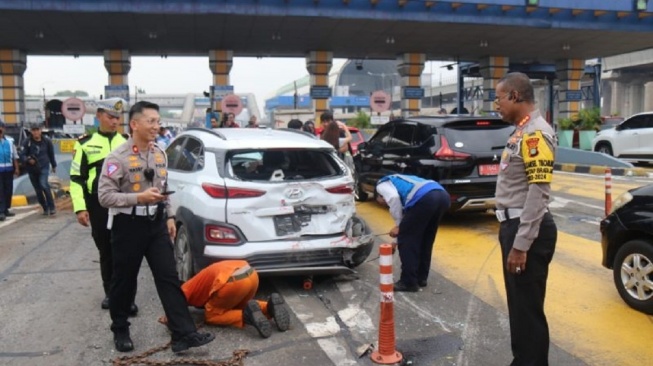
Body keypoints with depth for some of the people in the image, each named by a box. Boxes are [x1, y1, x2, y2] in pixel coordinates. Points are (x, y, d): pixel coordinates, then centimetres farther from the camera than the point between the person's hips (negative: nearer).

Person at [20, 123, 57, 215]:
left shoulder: (47, 141, 1)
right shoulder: (27, 142, -2)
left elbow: (51, 154, 12)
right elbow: (22, 155, -5)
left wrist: (54, 165, 20)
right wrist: (28, 160, -26)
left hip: (44, 167, -2)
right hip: (32, 169, 2)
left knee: (44, 184, -23)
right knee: (38, 190, 7)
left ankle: (52, 206, -13)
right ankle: (45, 209, 21)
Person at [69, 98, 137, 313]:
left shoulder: (128, 143, 7)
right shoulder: (85, 143, 4)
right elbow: (76, 178, 4)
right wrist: (80, 208, -5)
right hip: (98, 207, 1)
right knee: (106, 252, 12)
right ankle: (110, 293, 26)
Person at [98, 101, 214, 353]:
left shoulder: (160, 154, 8)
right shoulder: (117, 158, -14)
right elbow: (104, 196, -17)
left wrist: (169, 216, 12)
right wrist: (140, 197, -25)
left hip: (156, 223, 5)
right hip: (128, 226, -5)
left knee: (169, 279, -1)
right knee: (124, 281, 10)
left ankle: (183, 334, -1)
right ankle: (120, 330, 31)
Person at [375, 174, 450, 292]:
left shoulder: (382, 185, 21)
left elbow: (393, 198, -4)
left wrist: (398, 225, 7)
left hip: (424, 198, -8)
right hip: (442, 195, 9)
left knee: (406, 240, 7)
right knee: (425, 240, 24)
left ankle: (408, 282, 14)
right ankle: (421, 278, 34)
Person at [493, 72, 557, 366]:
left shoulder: (536, 133, -16)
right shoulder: (522, 131, 13)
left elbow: (538, 194, -22)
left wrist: (521, 245, -23)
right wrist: (511, 235, 18)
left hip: (527, 231, -10)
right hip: (514, 226, 10)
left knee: (528, 307, 0)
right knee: (518, 304, 20)